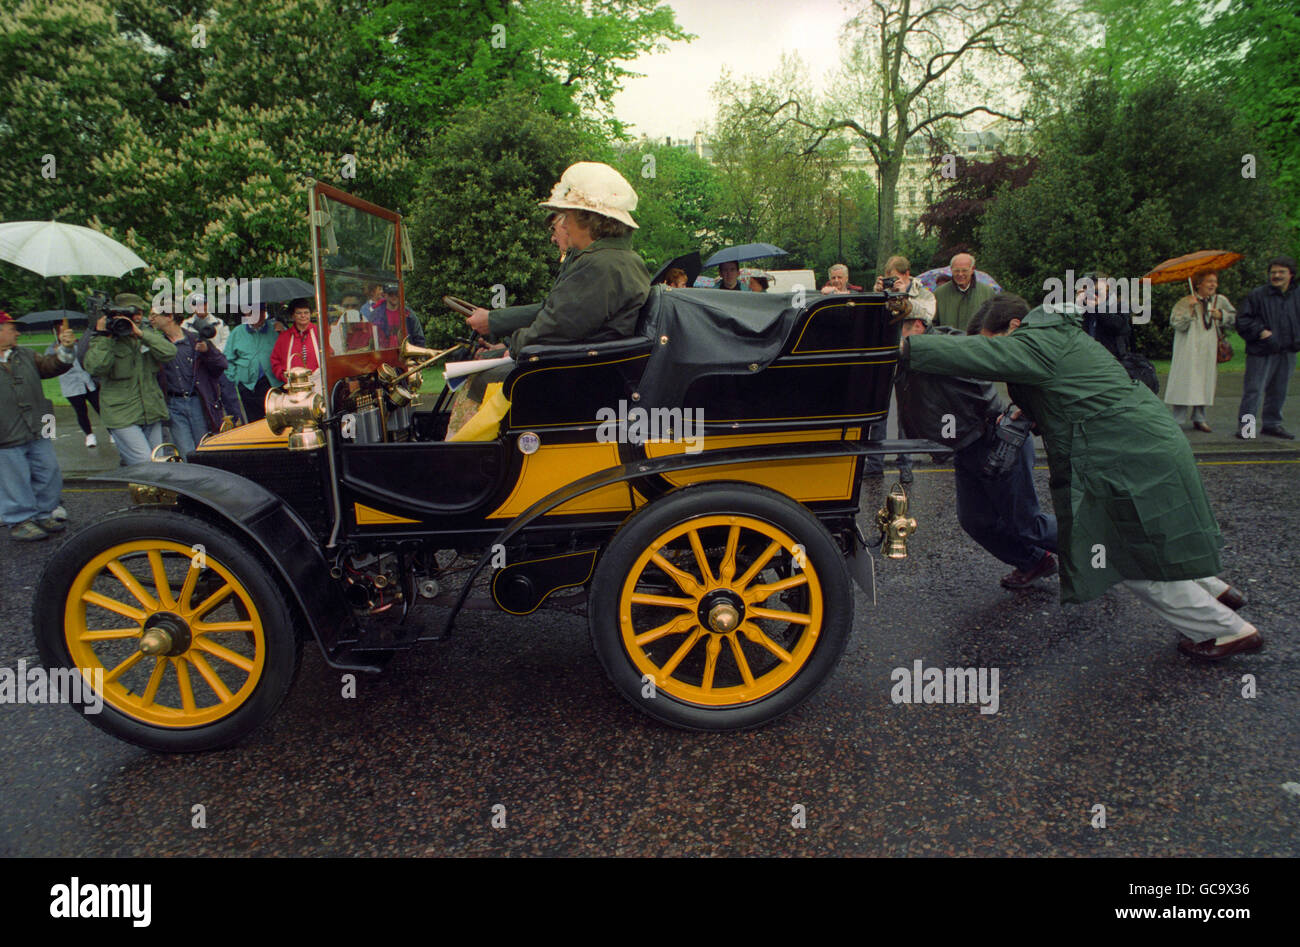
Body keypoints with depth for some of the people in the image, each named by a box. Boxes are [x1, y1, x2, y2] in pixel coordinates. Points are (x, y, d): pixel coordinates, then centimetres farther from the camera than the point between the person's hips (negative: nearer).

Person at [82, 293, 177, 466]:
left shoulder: (148, 332, 11)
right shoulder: (102, 340, -1)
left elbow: (169, 353, -8)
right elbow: (95, 367, -19)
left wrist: (140, 334, -17)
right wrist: (103, 337, -17)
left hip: (152, 413, 5)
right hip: (122, 416, -5)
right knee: (145, 466, -16)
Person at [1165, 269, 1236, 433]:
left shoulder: (1221, 301, 11)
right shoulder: (1185, 302, -3)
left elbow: (1233, 317, 20)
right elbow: (1176, 323, -12)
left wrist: (1221, 316, 1)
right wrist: (1190, 309, -23)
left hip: (1209, 351, 5)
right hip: (1189, 350, -5)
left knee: (1205, 383, 6)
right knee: (1185, 382, -9)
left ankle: (1199, 419, 16)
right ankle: (1177, 421, -5)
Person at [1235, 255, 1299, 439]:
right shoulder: (1257, 295, -4)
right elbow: (1242, 320, -5)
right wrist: (1260, 331, -16)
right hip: (1261, 353, -5)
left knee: (1279, 391, 12)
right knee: (1253, 389, -6)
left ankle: (1271, 424, 23)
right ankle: (1245, 425, -1)